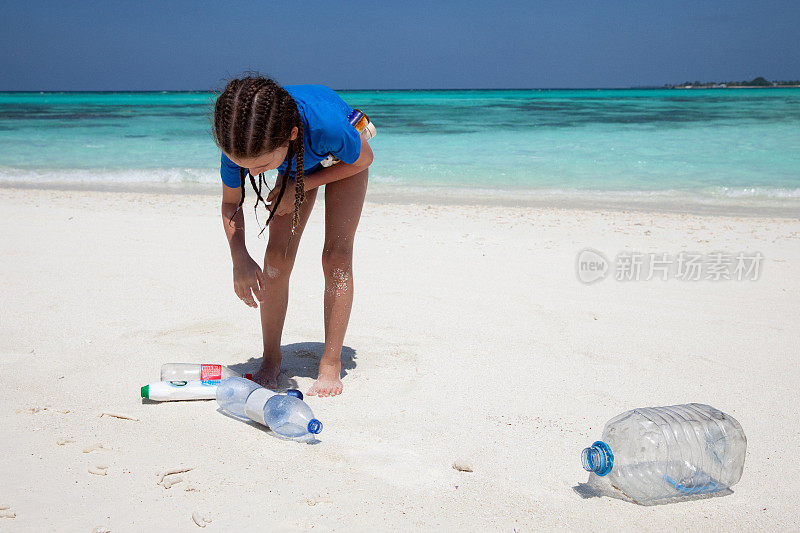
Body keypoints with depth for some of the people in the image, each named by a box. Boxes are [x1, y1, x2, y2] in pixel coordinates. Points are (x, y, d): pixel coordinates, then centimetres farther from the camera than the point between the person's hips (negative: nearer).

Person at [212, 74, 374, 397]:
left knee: (336, 255, -14)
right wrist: (239, 258, -31)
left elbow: (364, 159, -21)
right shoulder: (241, 141, -35)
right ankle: (271, 360, 7)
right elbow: (231, 203, -16)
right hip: (299, 163, 3)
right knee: (277, 255, -8)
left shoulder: (325, 124, -46)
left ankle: (331, 364, -3)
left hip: (343, 161, -3)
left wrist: (302, 186, -25)